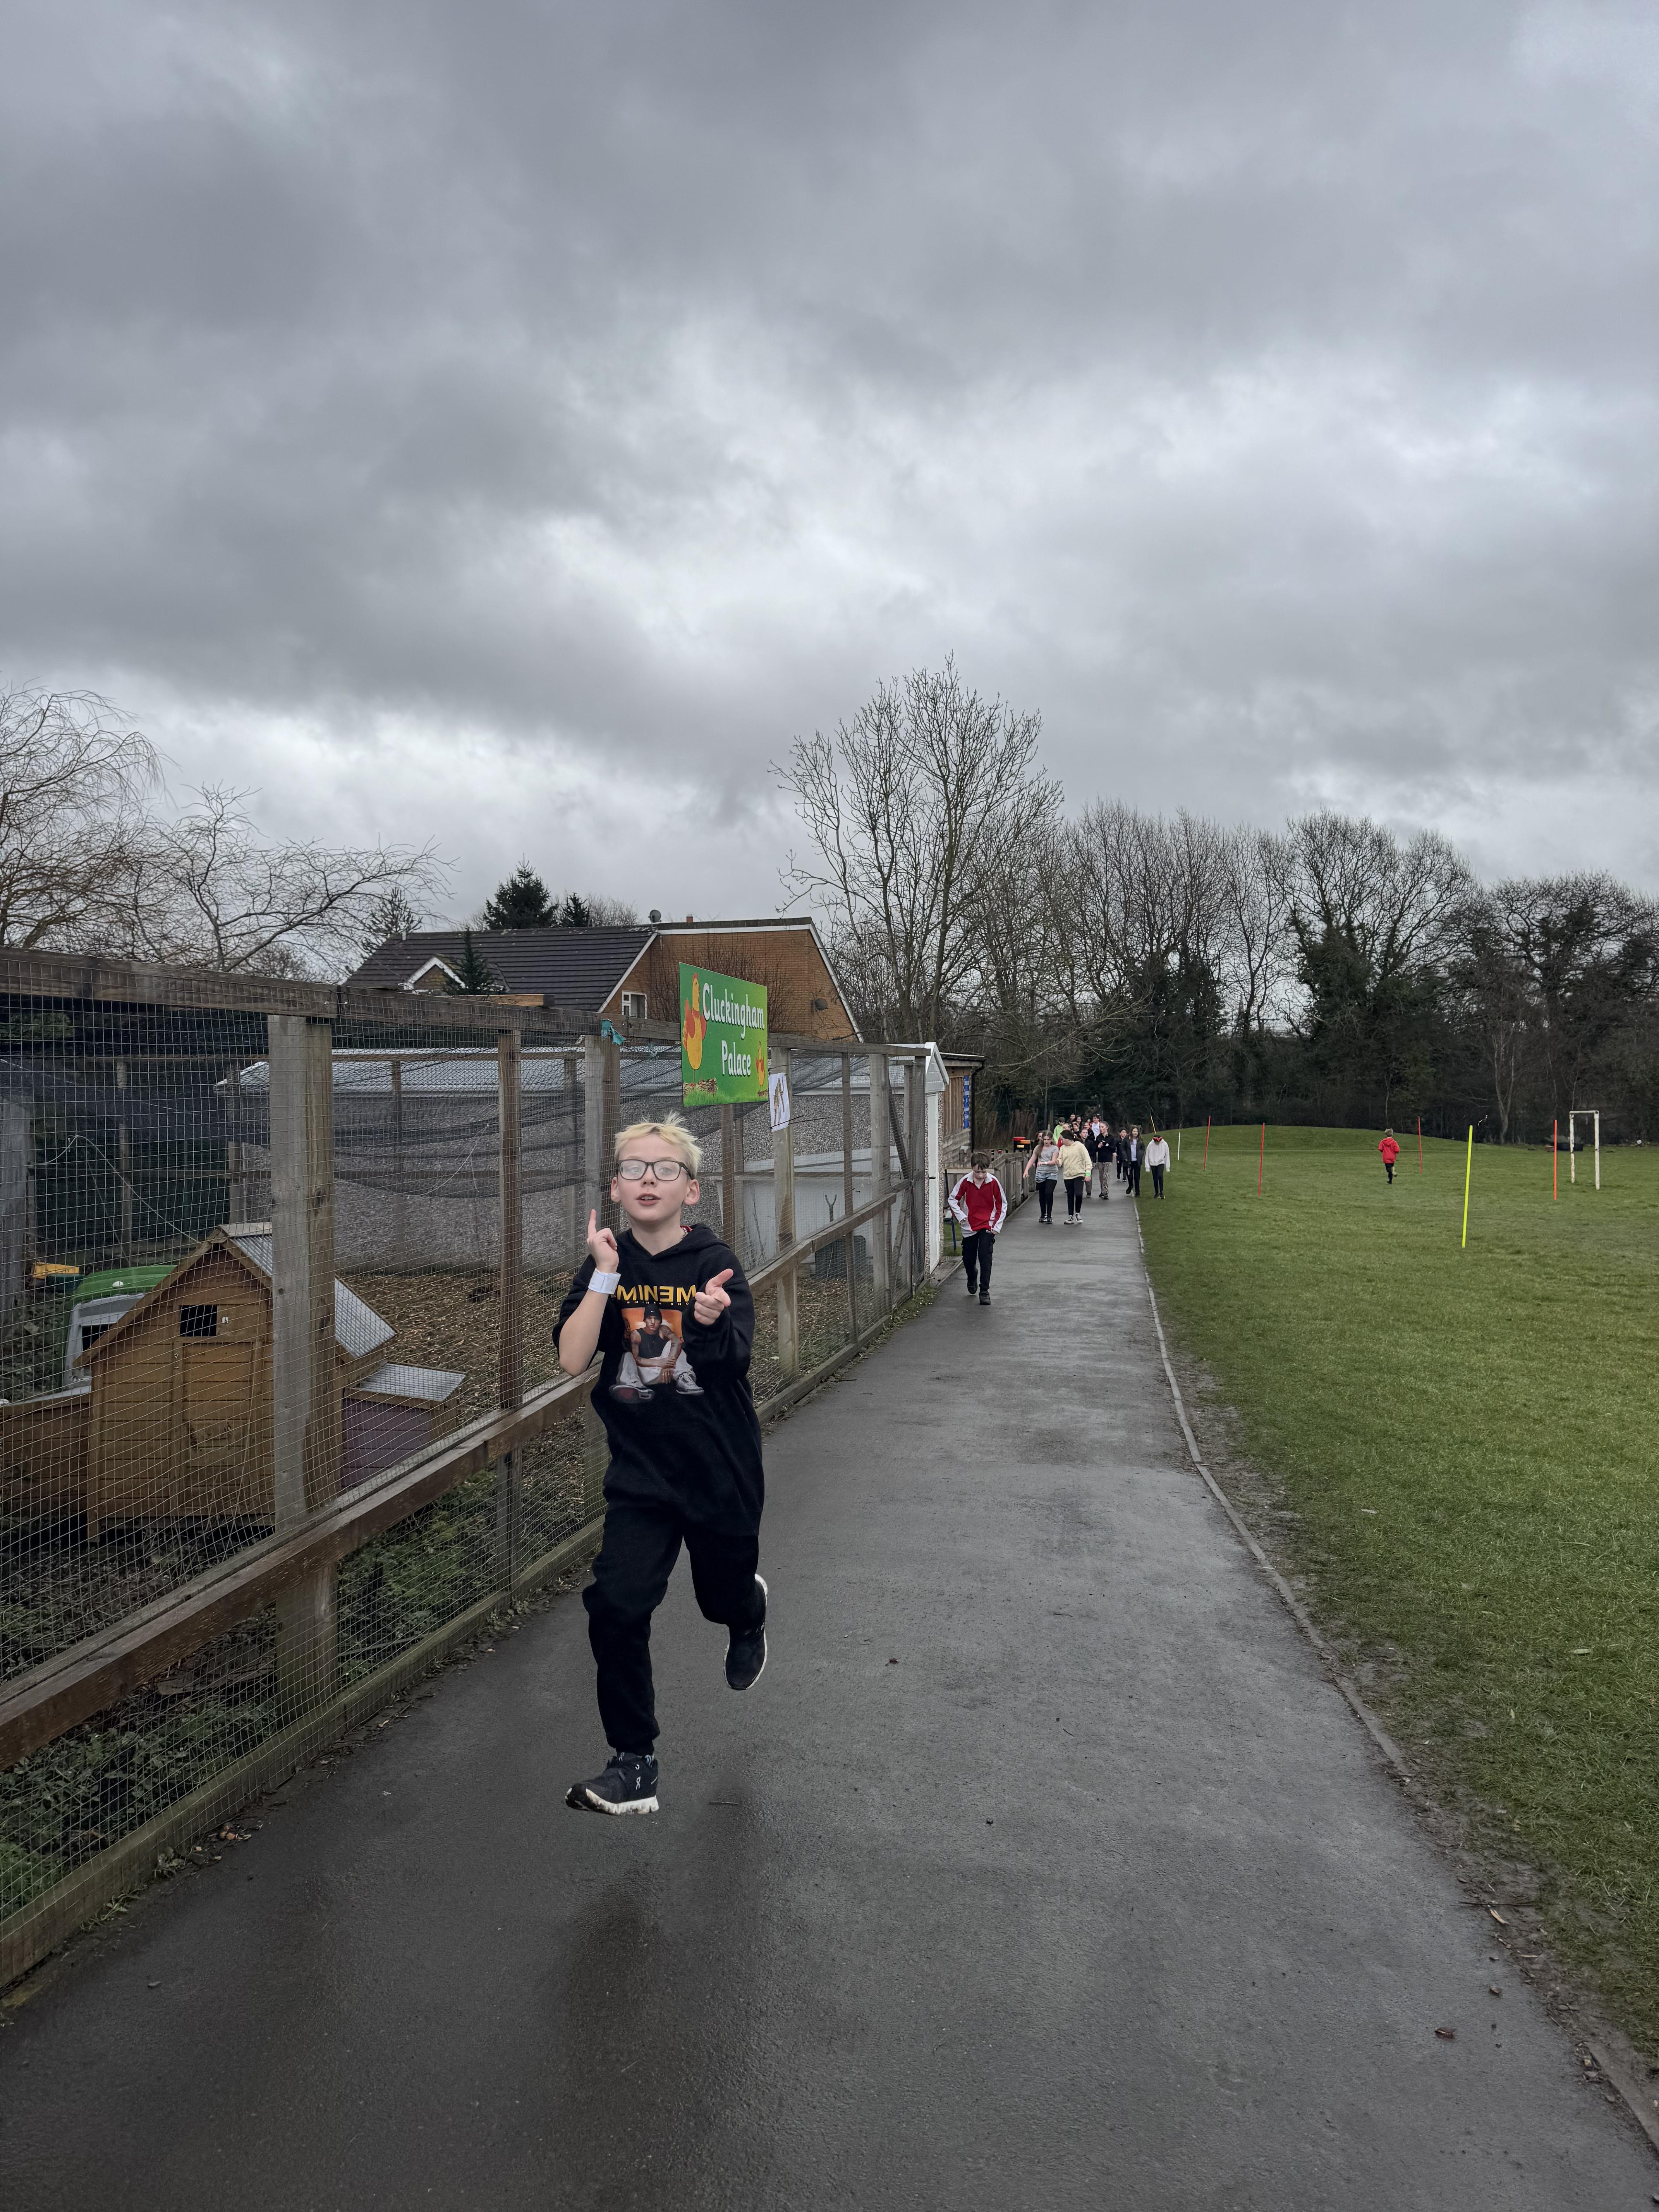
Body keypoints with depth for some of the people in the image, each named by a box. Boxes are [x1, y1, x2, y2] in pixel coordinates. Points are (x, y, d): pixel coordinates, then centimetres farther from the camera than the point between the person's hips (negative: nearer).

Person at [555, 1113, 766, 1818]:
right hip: (641, 1474, 2)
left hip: (720, 1470, -1)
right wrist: (605, 1275, -25)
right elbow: (572, 1359, -15)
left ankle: (749, 1612, 57)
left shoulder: (714, 1263, -14)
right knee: (615, 1607, -13)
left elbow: (727, 1362, -25)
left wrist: (711, 1321, -47)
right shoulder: (606, 1265, -4)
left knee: (723, 1596, 18)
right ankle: (633, 1765, 4)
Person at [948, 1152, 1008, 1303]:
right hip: (969, 1227, 2)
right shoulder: (966, 1181, -10)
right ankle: (972, 1278, 43)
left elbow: (1002, 1204, 0)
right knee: (968, 1258, 10)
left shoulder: (993, 1182, -11)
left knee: (985, 1256, -15)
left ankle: (984, 1291, -10)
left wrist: (997, 1225, -4)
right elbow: (953, 1199, 3)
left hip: (987, 1226, -2)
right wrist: (960, 1215, -10)